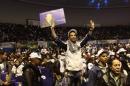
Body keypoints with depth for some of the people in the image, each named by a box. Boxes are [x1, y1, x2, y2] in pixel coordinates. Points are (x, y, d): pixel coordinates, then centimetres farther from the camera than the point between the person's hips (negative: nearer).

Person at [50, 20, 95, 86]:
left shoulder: (79, 45, 8)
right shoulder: (66, 46, -3)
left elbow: (87, 38, 7)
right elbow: (56, 39, -10)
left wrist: (91, 29, -4)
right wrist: (52, 29, -18)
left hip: (78, 71, 4)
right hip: (70, 71, -4)